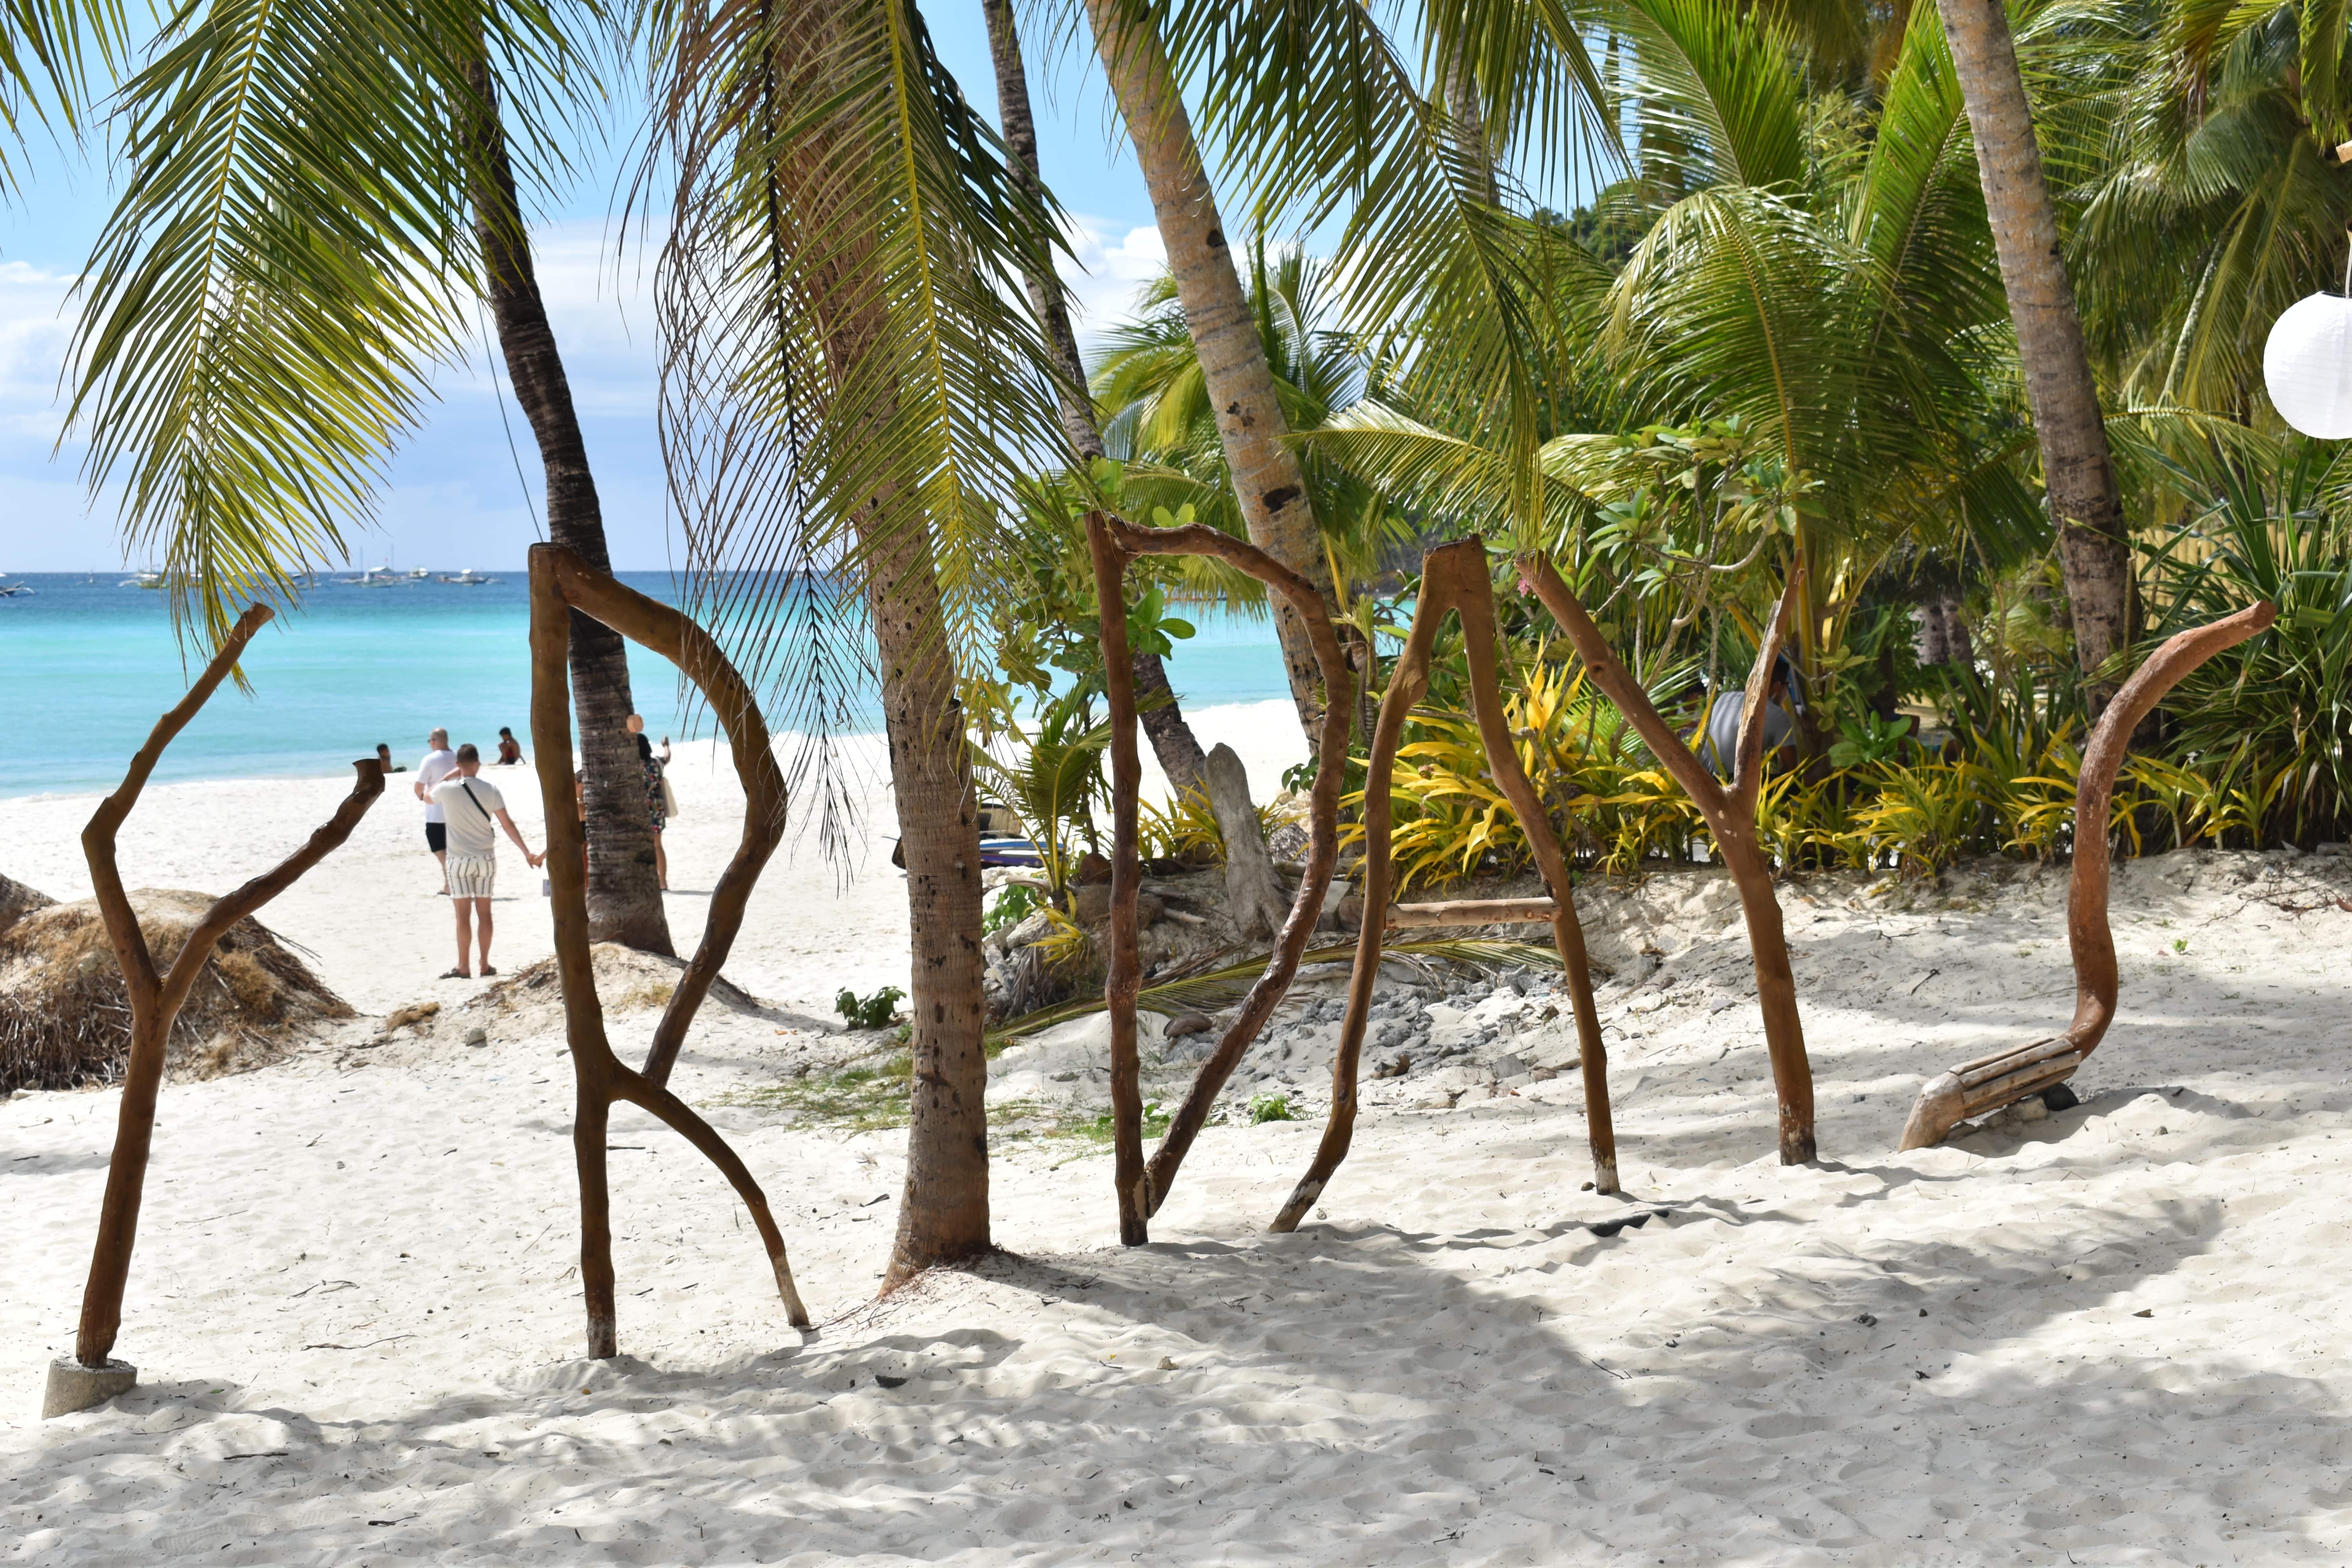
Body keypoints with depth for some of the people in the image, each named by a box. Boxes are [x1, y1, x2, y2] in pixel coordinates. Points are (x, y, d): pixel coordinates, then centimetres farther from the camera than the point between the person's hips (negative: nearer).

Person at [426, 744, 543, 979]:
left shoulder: (447, 789, -8)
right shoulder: (490, 789, -4)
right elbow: (507, 824, -5)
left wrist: (450, 775, 17)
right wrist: (527, 853, -2)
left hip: (459, 860, -2)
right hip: (486, 858, 2)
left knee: (463, 914, 1)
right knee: (484, 912, 8)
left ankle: (463, 967, 3)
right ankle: (485, 965, 12)